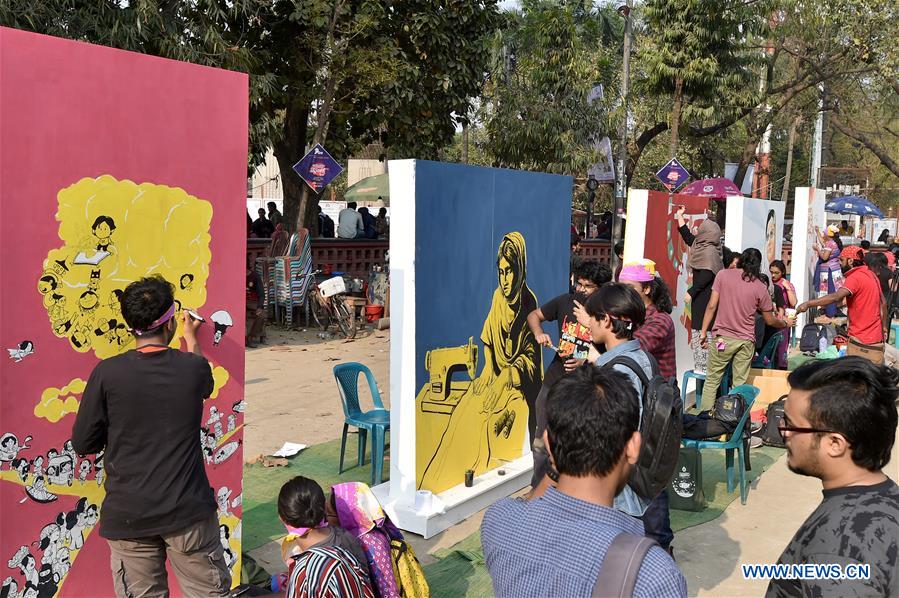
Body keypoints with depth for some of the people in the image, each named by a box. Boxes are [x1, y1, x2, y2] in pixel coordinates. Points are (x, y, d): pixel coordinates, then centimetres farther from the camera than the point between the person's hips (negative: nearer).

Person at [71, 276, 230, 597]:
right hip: (187, 510, 0)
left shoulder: (107, 373, -10)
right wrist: (191, 338, 36)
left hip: (128, 515, 0)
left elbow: (83, 444, -3)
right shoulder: (193, 368, -6)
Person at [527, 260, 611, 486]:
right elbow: (534, 315, 12)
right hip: (554, 383, 4)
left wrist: (587, 363, -22)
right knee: (542, 440, 13)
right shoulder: (566, 302, 0)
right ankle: (538, 487, 29)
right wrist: (539, 333, -8)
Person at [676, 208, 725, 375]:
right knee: (699, 330, 11)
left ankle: (703, 366, -5)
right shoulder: (701, 246, 14)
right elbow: (687, 236, 29)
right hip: (702, 295, 10)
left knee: (702, 331, -8)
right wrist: (679, 216, 33)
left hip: (704, 297, -10)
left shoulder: (709, 251, -14)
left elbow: (706, 275, -23)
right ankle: (701, 365, 15)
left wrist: (691, 292, -21)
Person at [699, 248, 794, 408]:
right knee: (739, 384, 6)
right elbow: (770, 320, 10)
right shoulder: (760, 288, 2)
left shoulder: (723, 275, -2)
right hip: (746, 341, 1)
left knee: (711, 381, 5)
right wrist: (786, 323, 31)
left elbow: (712, 306, -5)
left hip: (723, 337, -1)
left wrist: (703, 332, 1)